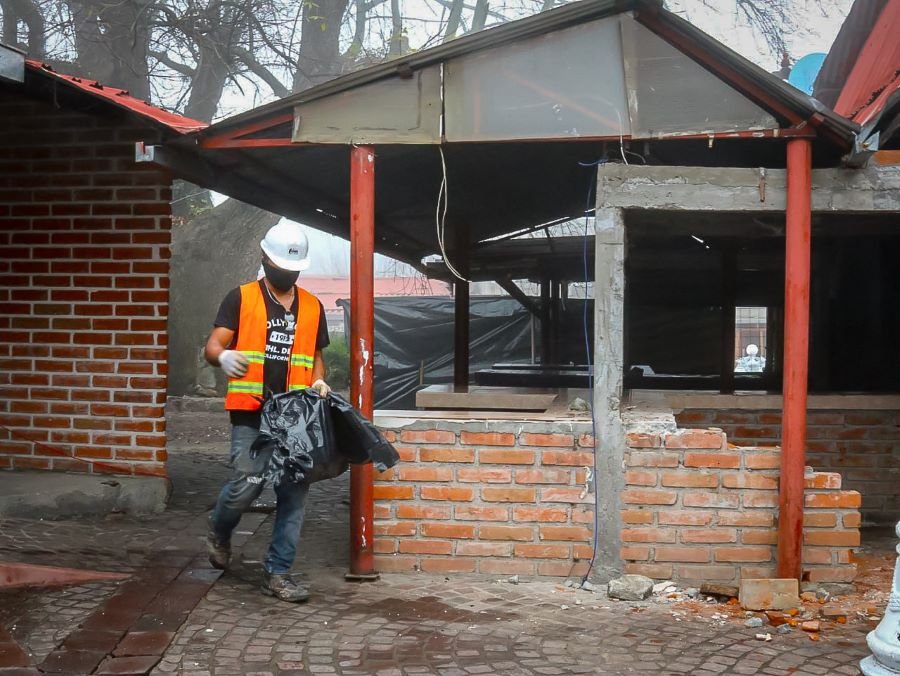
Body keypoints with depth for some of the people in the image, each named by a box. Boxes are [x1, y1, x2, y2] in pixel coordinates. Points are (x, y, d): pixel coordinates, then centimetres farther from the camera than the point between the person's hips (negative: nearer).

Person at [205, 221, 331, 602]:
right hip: (251, 413, -4)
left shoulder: (312, 307, 13)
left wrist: (318, 383, 1)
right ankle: (219, 534, 21)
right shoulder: (240, 298, 2)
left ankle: (277, 573, 11)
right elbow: (212, 346, -3)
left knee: (294, 494, 1)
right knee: (247, 483, -12)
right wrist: (224, 357, -27)